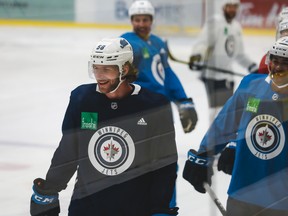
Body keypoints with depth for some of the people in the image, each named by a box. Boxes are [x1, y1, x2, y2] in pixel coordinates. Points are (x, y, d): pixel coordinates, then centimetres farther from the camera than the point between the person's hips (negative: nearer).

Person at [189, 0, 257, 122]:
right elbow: (202, 41, -21)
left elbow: (239, 54, 25)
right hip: (213, 74, -8)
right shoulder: (214, 22, -10)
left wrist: (252, 66, 21)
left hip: (227, 74, 8)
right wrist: (196, 56, -38)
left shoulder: (237, 27, 15)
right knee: (218, 108, -13)